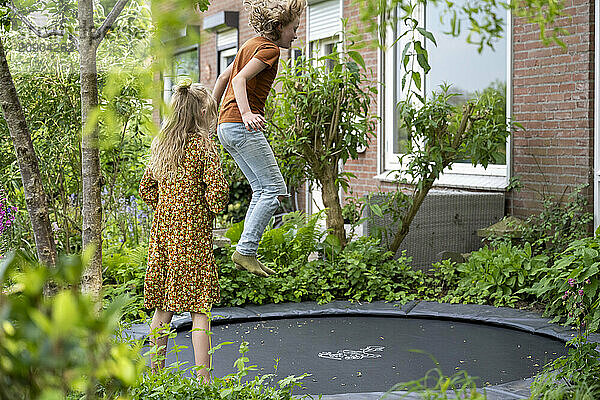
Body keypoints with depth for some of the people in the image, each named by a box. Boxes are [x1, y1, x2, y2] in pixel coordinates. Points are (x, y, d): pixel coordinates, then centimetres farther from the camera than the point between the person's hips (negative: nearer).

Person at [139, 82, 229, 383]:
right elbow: (217, 192, -15)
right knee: (199, 308, -2)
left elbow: (146, 189, 15)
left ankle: (156, 372, 21)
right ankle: (203, 380, -1)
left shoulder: (161, 144, 8)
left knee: (163, 307, 14)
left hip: (163, 229, 6)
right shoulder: (203, 145, -10)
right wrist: (211, 210, 4)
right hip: (193, 233, -6)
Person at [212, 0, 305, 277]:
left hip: (226, 127, 10)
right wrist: (246, 113, -35)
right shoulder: (269, 49, -8)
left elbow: (224, 77, 28)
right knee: (276, 189, -8)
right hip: (241, 127, -10)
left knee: (262, 190, 10)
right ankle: (245, 251, -11)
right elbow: (239, 80, -21)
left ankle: (246, 254, 6)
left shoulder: (252, 44, 21)